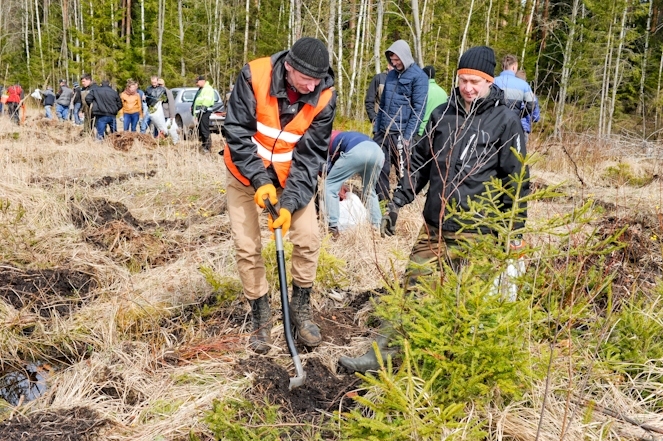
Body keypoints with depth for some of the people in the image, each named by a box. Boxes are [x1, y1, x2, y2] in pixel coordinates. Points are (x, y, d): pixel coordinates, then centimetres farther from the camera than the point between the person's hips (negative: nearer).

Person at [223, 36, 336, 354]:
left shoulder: (324, 96, -19)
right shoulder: (254, 76, -25)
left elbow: (311, 155, -16)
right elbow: (237, 132, -20)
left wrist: (291, 202, -25)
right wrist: (260, 179, -29)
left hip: (292, 175, 1)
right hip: (246, 173, -1)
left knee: (308, 238, -9)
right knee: (246, 246, -2)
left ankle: (301, 309, 13)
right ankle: (261, 317, 16)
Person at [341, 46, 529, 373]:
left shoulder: (505, 121, -4)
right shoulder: (442, 114, 10)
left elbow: (516, 180, -3)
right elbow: (421, 161, 18)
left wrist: (515, 232, -4)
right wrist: (397, 200, 11)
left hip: (474, 233, -4)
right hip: (433, 226, 5)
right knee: (411, 287, 6)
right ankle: (381, 352, 14)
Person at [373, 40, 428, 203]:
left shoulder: (418, 76, -6)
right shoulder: (391, 75, 15)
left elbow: (418, 109, -11)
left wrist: (407, 136, -16)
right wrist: (376, 128, 13)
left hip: (401, 134, -6)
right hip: (383, 132, 6)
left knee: (404, 172, 2)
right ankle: (382, 200, 17)